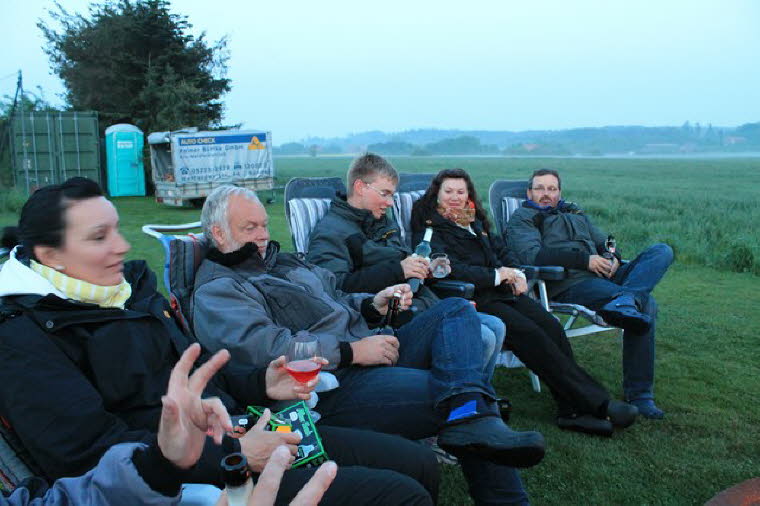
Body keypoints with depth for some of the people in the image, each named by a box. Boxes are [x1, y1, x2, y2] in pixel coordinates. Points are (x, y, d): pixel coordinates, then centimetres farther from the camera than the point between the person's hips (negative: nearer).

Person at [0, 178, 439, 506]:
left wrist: (260, 384, 4)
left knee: (419, 464, 4)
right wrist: (234, 455, -21)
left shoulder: (132, 286, 13)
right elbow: (95, 451, -19)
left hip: (235, 433, 9)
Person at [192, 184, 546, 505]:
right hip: (331, 386, -10)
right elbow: (266, 349, -22)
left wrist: (372, 305, 7)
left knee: (455, 310, -4)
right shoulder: (215, 293, -4)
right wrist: (351, 351, -20)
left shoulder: (281, 260, 25)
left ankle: (468, 418, -27)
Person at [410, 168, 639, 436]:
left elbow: (501, 251, 27)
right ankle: (598, 403, -21)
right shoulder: (430, 228, 0)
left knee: (552, 326, -18)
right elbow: (450, 269, -14)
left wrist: (516, 273, 5)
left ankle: (572, 411, -19)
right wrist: (497, 275, -10)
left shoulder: (475, 221, 25)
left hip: (503, 290, 7)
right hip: (473, 298, -7)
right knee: (529, 333, -25)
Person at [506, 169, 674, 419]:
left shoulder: (575, 213, 33)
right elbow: (533, 255, -9)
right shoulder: (521, 219, 10)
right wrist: (584, 259, -13)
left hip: (604, 276, 7)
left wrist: (612, 257, 4)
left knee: (662, 251, -15)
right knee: (645, 303, -26)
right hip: (570, 283, -7)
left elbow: (603, 241, 30)